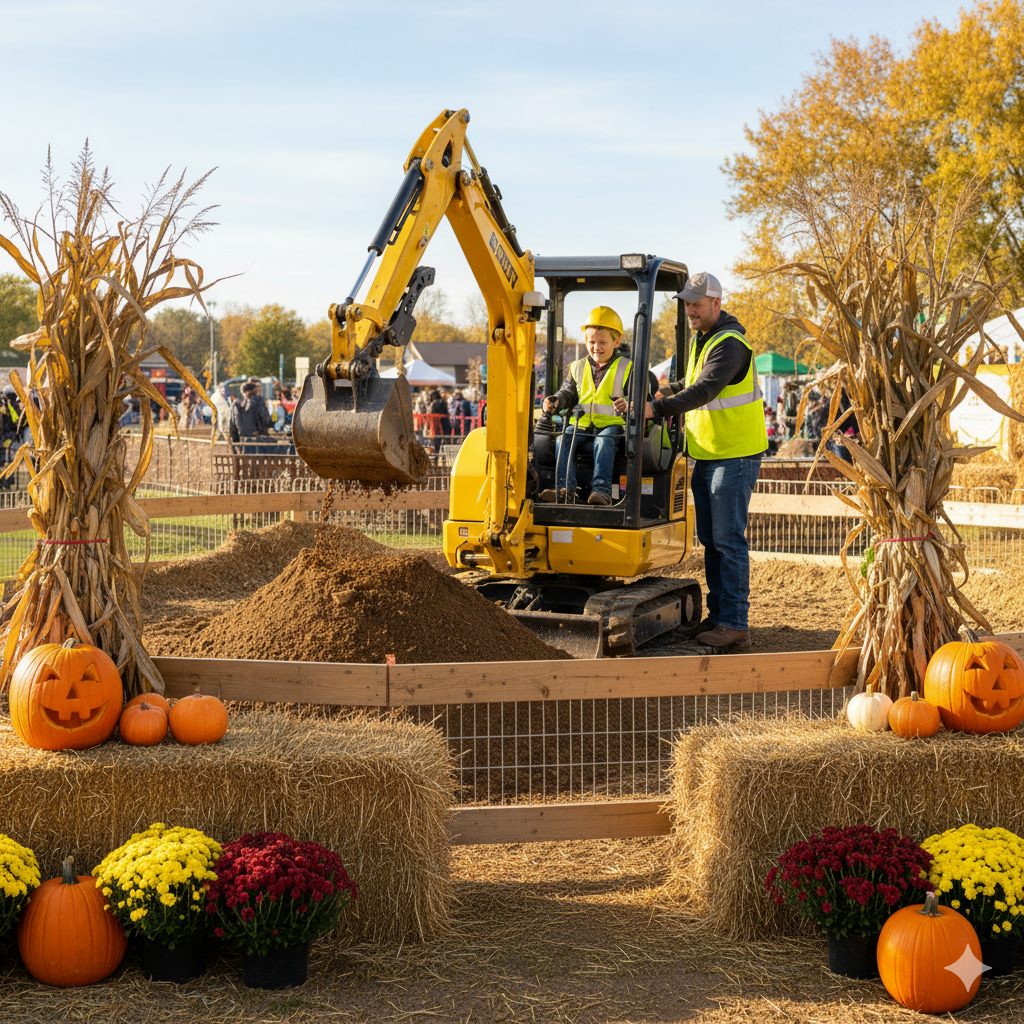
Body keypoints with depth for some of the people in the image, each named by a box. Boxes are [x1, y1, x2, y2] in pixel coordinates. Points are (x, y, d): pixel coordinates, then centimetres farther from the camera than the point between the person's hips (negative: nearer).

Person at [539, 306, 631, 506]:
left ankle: (602, 489, -43)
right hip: (581, 425, 4)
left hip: (612, 425, -4)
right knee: (563, 439, -23)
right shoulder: (577, 368, 16)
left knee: (604, 441, -35)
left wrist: (627, 405, -25)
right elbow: (568, 393, 17)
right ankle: (565, 487, -32)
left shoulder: (627, 369, 4)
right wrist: (556, 401, -5)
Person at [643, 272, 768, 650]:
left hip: (735, 455, -10)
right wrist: (667, 391, 15)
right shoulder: (702, 339, 15)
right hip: (706, 454, 10)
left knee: (728, 539, -10)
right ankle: (718, 615, 20)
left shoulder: (730, 344, -17)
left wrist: (657, 407, -36)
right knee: (710, 538, 12)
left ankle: (734, 624, -6)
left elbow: (705, 390, -30)